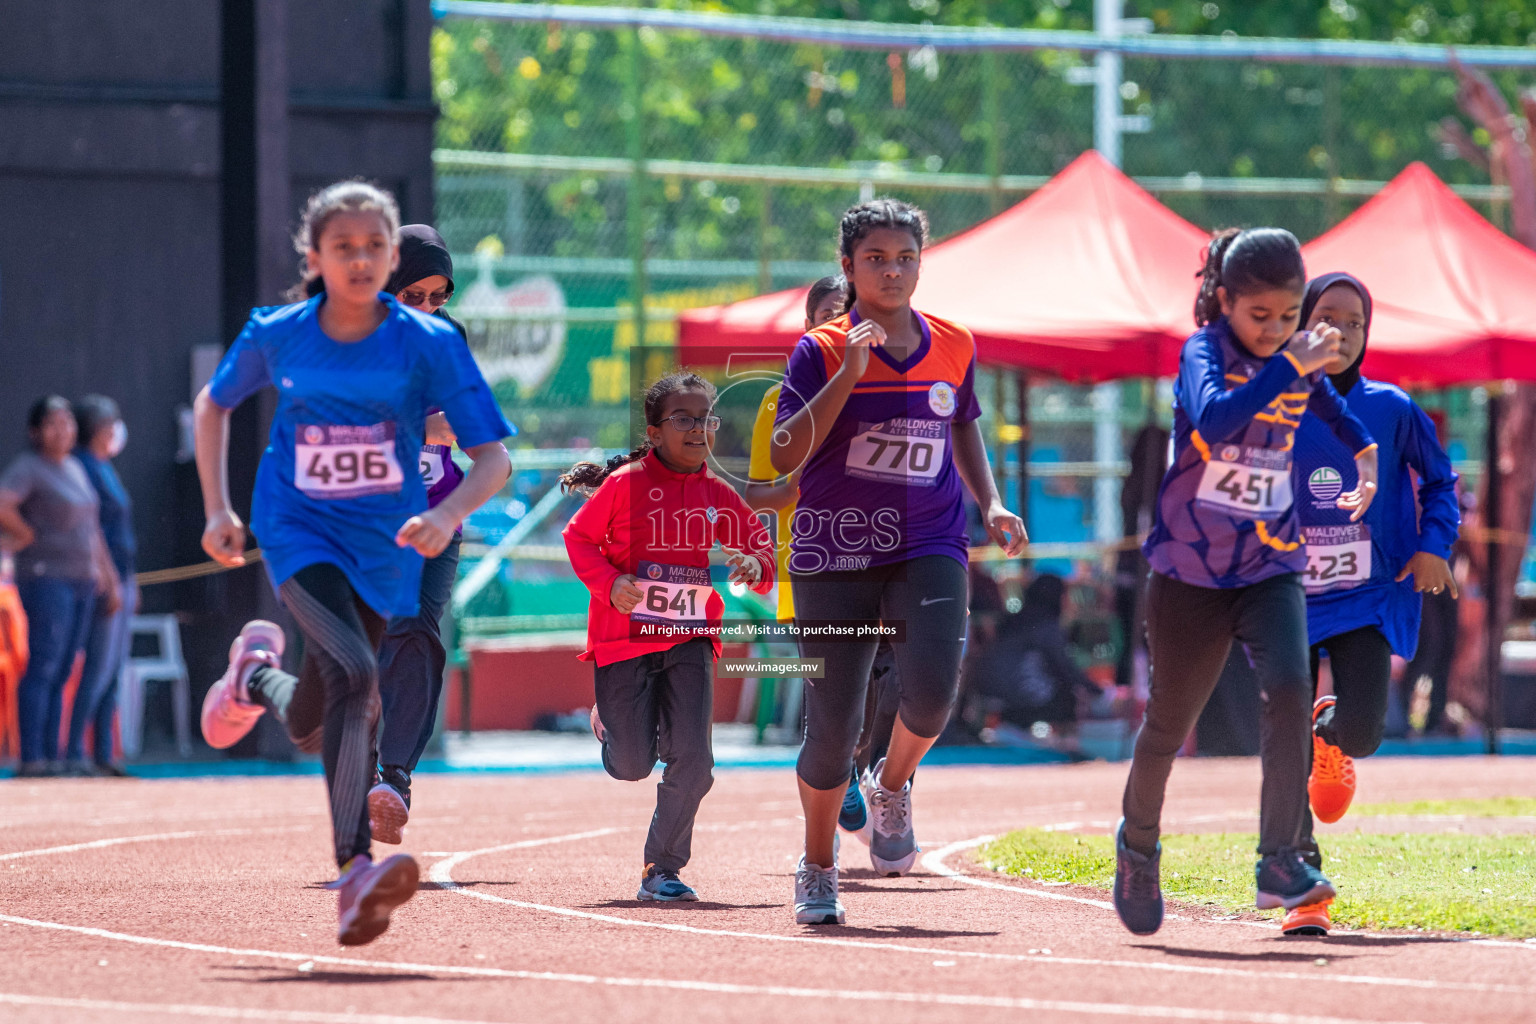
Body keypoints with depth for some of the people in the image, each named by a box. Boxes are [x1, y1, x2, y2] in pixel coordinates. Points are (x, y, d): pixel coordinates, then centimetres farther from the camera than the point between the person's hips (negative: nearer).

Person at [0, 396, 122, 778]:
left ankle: (52, 756, 8)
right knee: (43, 668, -13)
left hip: (83, 581, 8)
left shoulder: (75, 469, 18)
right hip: (47, 578, -8)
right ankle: (31, 758, -15)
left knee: (61, 674, 7)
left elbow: (91, 528, 25)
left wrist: (109, 580, 22)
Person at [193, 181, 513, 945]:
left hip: (385, 548, 2)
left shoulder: (429, 344, -10)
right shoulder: (276, 336, -6)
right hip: (299, 535, -2)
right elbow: (213, 405, 15)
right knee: (355, 674, -29)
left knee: (310, 728, 11)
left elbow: (493, 458, -11)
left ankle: (258, 678, 48)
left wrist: (448, 515, -30)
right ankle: (356, 869, -30)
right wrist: (218, 509, 7)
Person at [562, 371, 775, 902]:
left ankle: (663, 868, 7)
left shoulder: (717, 495, 2)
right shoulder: (625, 484, -7)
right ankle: (609, 717, 37)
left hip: (689, 639, 3)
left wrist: (756, 566, -16)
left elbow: (761, 545, 7)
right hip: (623, 635, -3)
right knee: (633, 766, -1)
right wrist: (607, 581, -17)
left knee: (692, 760, -10)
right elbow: (579, 536, 0)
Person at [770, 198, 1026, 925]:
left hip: (930, 546, 2)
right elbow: (785, 457, -13)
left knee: (931, 687, -23)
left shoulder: (953, 347, 7)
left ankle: (893, 786, 9)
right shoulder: (821, 351, -4)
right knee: (833, 723, -1)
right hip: (835, 552, -2)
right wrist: (847, 375, -20)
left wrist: (991, 502, 10)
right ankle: (817, 869, 21)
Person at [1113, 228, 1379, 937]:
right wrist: (1290, 367, -38)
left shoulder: (1303, 364, 3)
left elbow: (1334, 411, 30)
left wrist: (1364, 454, 20)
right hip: (1190, 569, -3)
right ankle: (1138, 844, 38)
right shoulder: (1204, 353, -13)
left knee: (1289, 689, -23)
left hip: (1271, 567, 3)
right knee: (1169, 722, 10)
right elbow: (1212, 419, -36)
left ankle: (1279, 864, -25)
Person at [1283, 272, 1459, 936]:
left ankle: (1329, 737, 23)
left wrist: (1434, 545, -3)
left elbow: (1439, 482, 14)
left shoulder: (1391, 410, 2)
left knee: (1361, 728, -17)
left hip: (1370, 598, 0)